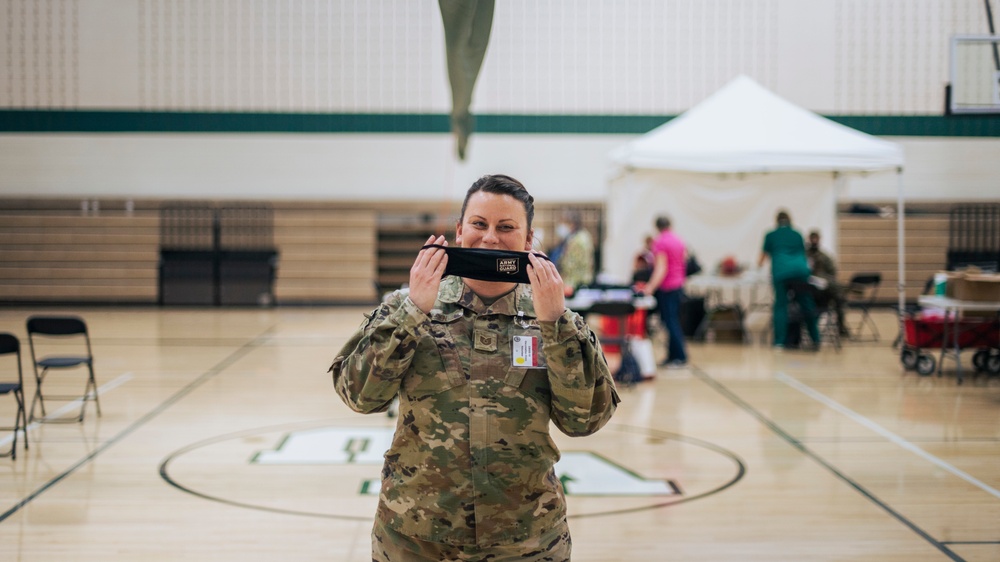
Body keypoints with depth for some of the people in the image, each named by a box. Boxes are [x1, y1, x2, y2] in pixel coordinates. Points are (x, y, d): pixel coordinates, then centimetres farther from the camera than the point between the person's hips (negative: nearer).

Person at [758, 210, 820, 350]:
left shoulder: (771, 235, 20)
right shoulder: (797, 234, 25)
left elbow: (764, 254, 36)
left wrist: (760, 264, 56)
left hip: (781, 271, -2)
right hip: (801, 269, 2)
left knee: (780, 306, 4)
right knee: (806, 304, 9)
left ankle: (779, 342, -3)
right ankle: (815, 340, 12)